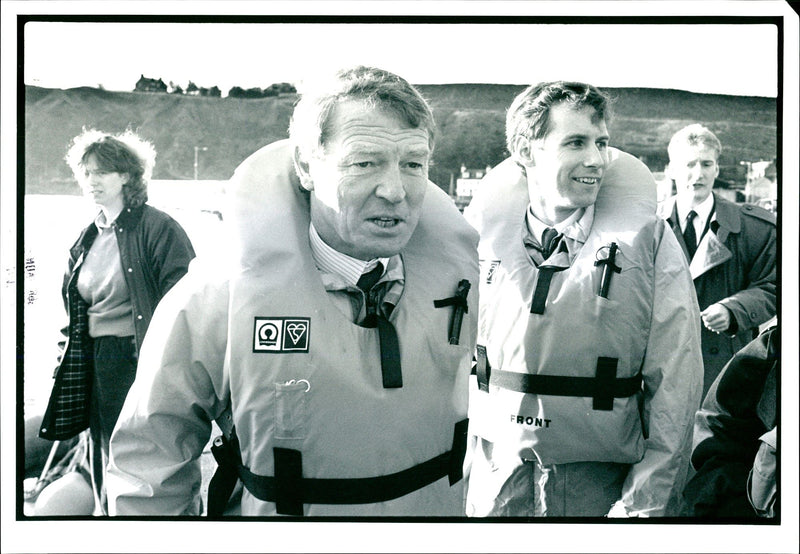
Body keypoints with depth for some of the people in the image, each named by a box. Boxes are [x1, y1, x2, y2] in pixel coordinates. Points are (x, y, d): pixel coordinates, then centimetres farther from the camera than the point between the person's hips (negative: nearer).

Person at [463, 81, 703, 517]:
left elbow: (674, 385, -8)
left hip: (602, 487, -1)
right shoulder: (482, 232, -2)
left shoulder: (649, 240, -6)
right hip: (492, 481, 2)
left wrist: (645, 506, -12)